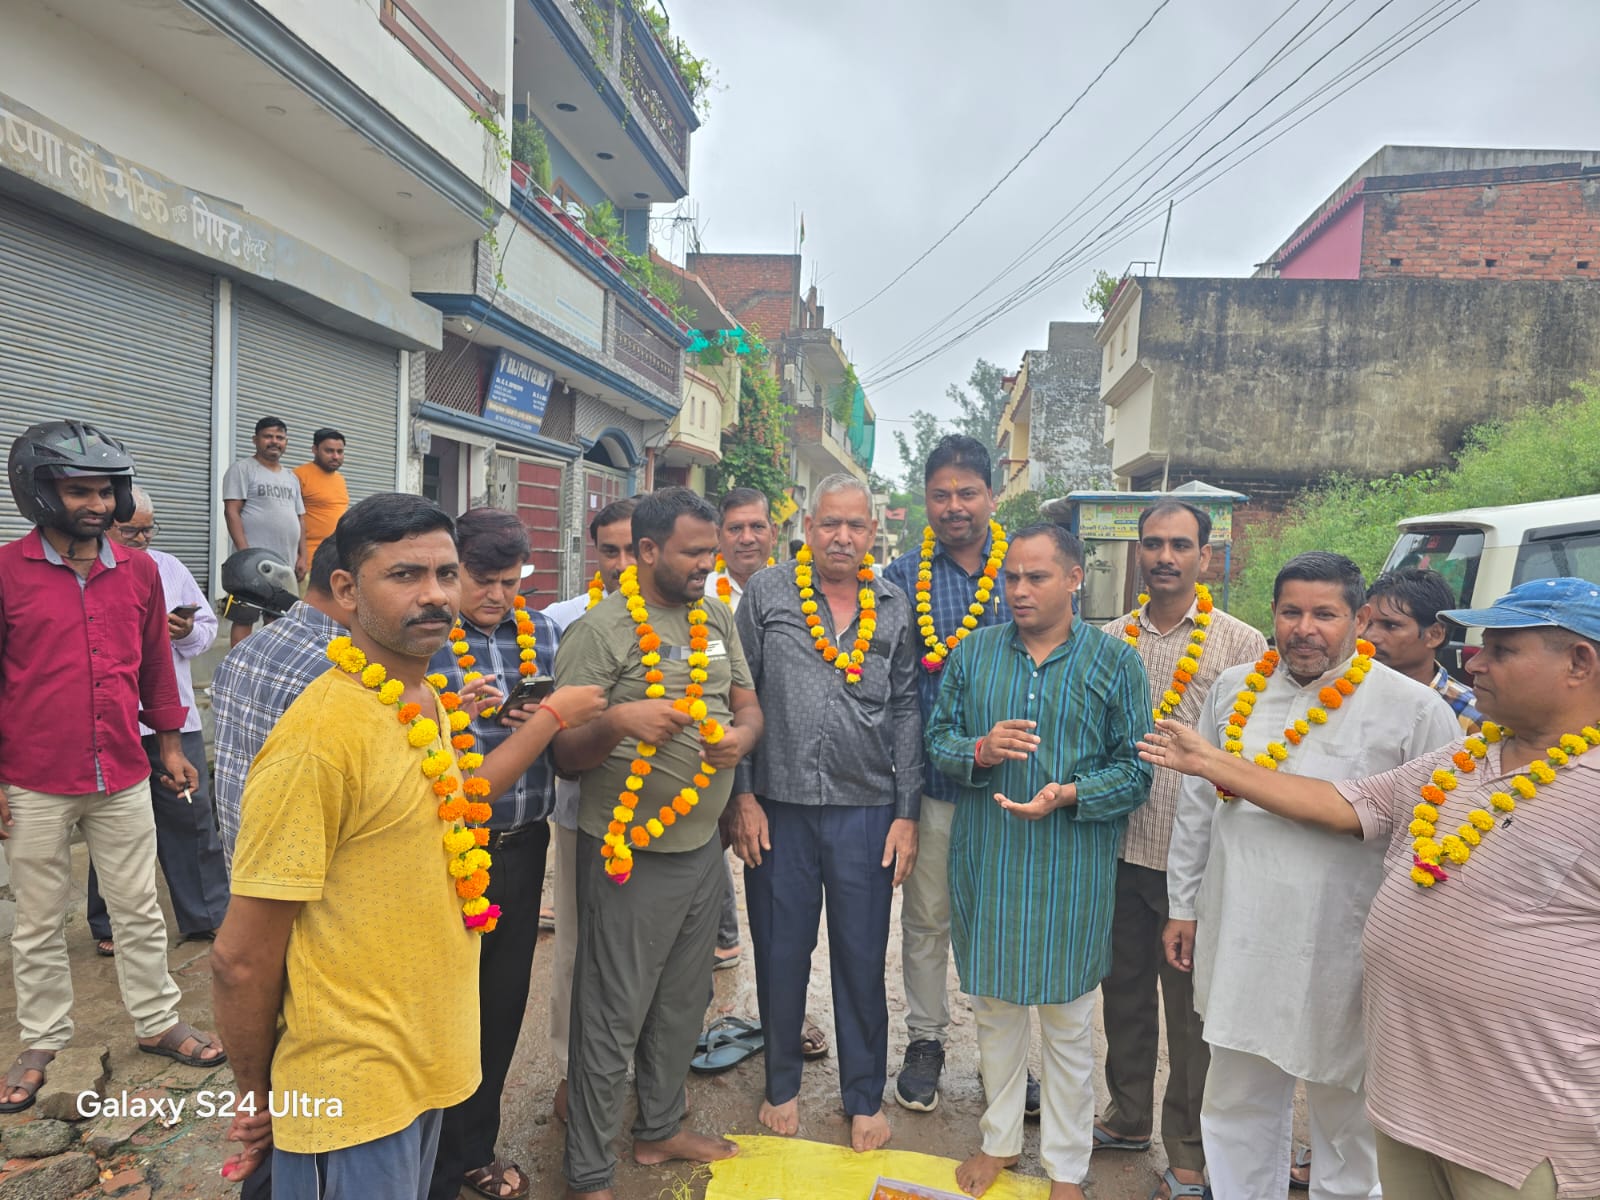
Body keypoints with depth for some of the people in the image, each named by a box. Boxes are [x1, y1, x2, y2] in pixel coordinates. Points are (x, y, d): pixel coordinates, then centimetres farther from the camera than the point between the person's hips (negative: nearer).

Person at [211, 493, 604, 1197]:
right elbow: (241, 959, -19)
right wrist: (256, 1095, -6)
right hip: (351, 1095, -8)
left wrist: (551, 716, 16)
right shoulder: (321, 736, -25)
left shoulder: (430, 701, 1)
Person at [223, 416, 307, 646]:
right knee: (244, 619, -4)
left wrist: (302, 556, 9)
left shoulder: (291, 477, 19)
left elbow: (300, 519, 20)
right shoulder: (243, 469, -1)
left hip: (286, 564, 6)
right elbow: (231, 512, -8)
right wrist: (245, 553, -17)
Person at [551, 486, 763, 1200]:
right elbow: (566, 756, -12)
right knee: (612, 1021, 5)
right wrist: (615, 723, -32)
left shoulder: (716, 619, 7)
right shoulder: (598, 631, -13)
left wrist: (742, 735, -10)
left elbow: (748, 704, 13)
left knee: (681, 1005, 21)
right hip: (629, 857, -6)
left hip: (703, 847, 7)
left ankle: (660, 1130, 41)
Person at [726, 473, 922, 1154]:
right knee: (780, 953, 12)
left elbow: (905, 713, 6)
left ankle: (864, 1097, 31)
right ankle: (782, 1084, 34)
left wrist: (906, 814, 2)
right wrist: (742, 796, -4)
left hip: (866, 810, 1)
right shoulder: (766, 594, 1)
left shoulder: (894, 608, 6)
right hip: (778, 807, -1)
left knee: (862, 958, 11)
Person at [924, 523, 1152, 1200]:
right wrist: (979, 750, -14)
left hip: (1072, 870, -2)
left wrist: (1070, 795, -21)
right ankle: (1001, 1139, 38)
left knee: (1068, 1023, 10)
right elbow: (937, 739, 7)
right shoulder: (973, 654, 4)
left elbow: (1135, 768, -4)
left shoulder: (1115, 661, -3)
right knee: (992, 1006, 16)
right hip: (984, 860, 3)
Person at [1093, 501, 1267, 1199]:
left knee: (1191, 1010, 9)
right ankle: (1128, 1116, 38)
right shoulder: (1110, 639, 5)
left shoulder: (1241, 644, -5)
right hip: (1119, 850, 4)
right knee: (1124, 991, 18)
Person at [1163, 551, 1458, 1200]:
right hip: (1238, 946, 4)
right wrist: (1183, 906, 13)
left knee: (1345, 1118, 16)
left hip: (1342, 960, -3)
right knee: (1235, 1107, 19)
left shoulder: (1415, 709, -10)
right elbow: (1196, 806, 11)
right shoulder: (1234, 690, 3)